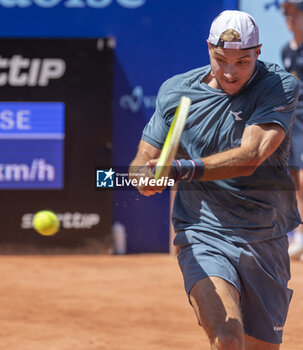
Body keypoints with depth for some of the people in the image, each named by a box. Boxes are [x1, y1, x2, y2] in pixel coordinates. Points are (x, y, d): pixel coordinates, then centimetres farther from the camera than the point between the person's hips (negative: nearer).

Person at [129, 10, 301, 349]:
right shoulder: (175, 92, 0)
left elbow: (248, 158, -21)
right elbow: (143, 161, 5)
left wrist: (181, 169, -34)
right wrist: (145, 176, -20)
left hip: (266, 243, 1)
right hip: (203, 236, -1)